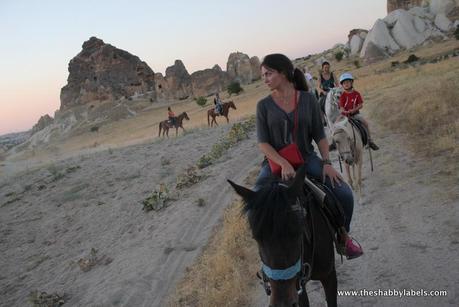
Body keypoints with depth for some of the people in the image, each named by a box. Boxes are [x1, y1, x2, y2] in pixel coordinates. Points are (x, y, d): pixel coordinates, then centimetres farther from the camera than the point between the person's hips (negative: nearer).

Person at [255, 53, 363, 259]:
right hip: (276, 162, -1)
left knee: (345, 194, -14)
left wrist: (326, 163, -11)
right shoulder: (264, 106, -4)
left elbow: (319, 135, 3)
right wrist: (284, 163, -24)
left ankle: (342, 235, 16)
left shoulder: (308, 100, -1)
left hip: (306, 158, 1)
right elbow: (263, 143, -9)